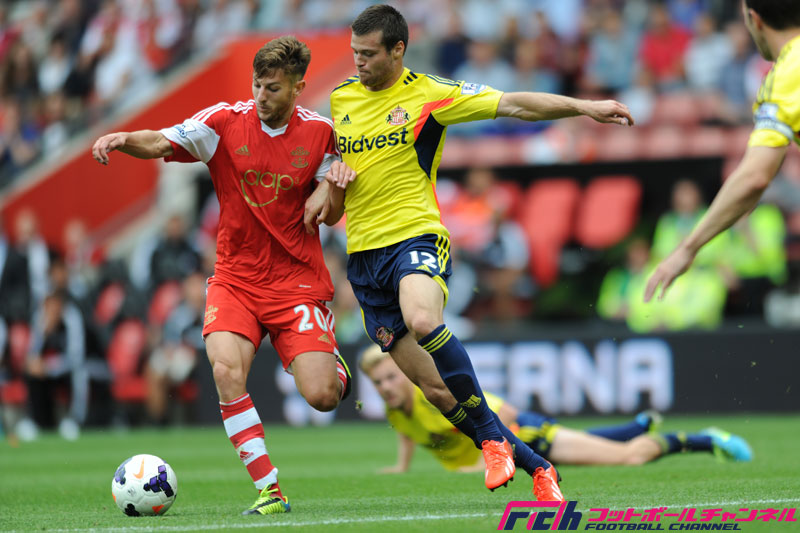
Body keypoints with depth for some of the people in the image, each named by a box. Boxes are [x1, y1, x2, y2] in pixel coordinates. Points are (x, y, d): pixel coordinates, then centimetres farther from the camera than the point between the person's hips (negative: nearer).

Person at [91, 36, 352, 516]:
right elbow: (161, 143, -16)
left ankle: (332, 363, 28)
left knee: (321, 397, -12)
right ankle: (270, 490, -17)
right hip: (236, 275, 0)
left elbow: (331, 202, 8)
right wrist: (123, 139, -36)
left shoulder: (319, 132, -2)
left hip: (297, 278, 0)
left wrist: (325, 192, -15)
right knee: (227, 370, -26)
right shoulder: (225, 121, -6)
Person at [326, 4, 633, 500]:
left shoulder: (427, 94, -3)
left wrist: (582, 106, -20)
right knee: (437, 388, 0)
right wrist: (334, 175, 4)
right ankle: (535, 466, 10)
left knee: (422, 320, -38)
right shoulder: (341, 98, 12)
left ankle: (493, 438, -23)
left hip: (415, 236, -5)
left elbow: (511, 104, -9)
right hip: (364, 254, 5)